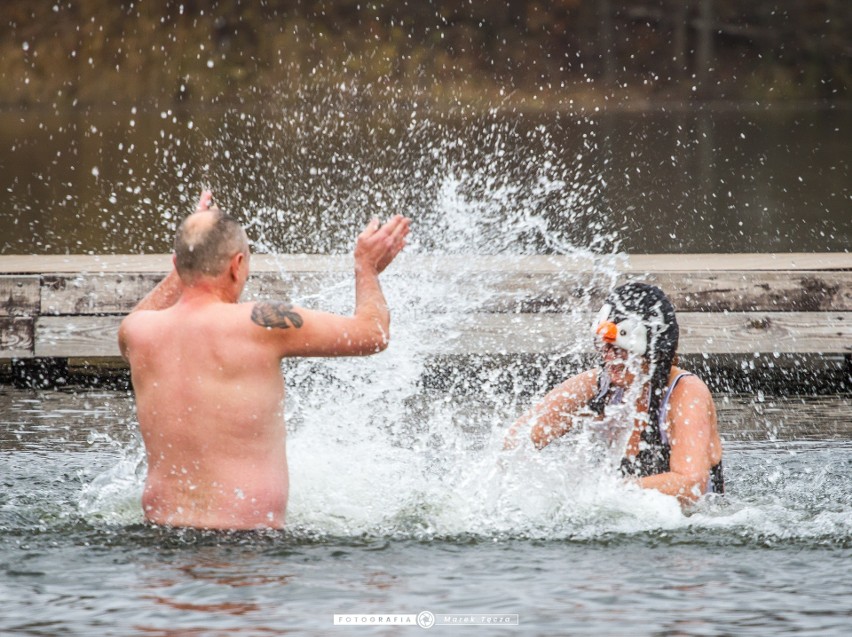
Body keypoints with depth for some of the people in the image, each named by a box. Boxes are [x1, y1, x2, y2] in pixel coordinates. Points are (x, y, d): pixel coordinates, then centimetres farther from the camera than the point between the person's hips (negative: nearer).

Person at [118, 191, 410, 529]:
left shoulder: (137, 333, 6)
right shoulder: (259, 324, -8)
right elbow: (372, 334, 3)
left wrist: (192, 250, 38)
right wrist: (367, 267, 22)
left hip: (161, 526, 6)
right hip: (248, 531, -6)